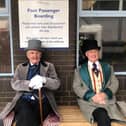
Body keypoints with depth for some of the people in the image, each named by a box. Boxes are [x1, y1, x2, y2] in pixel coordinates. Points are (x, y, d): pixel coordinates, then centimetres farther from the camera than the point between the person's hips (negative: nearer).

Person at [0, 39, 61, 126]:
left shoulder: (49, 66, 15)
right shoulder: (20, 67, 17)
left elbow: (57, 84, 4)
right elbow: (14, 84, 2)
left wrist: (44, 80, -16)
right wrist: (30, 84, -17)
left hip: (42, 100, -1)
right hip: (24, 99, 1)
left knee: (27, 119, -30)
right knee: (25, 115, -32)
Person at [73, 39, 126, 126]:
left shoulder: (108, 67, 18)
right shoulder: (79, 70, 12)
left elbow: (115, 83, 9)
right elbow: (76, 87, 3)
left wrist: (105, 94, -12)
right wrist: (92, 96, -13)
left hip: (107, 100, 2)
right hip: (89, 101, -2)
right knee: (103, 118, -31)